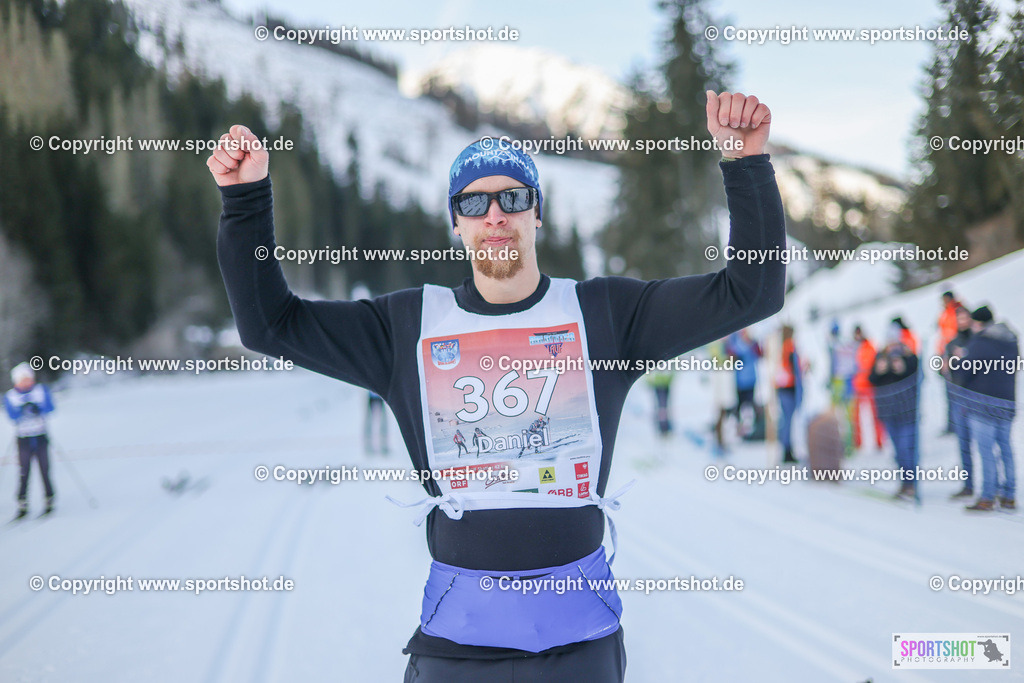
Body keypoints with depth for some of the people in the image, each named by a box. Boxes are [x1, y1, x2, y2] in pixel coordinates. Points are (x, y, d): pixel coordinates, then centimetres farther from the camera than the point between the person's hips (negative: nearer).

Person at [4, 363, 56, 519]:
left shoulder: (41, 390, 4)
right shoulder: (10, 396, 2)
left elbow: (50, 407, -9)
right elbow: (12, 415, -12)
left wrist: (37, 408, -28)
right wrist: (23, 409, -30)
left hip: (41, 437, 0)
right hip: (23, 439, 0)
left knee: (44, 470, -2)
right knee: (24, 472, -6)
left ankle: (49, 501, 7)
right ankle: (22, 505, 0)